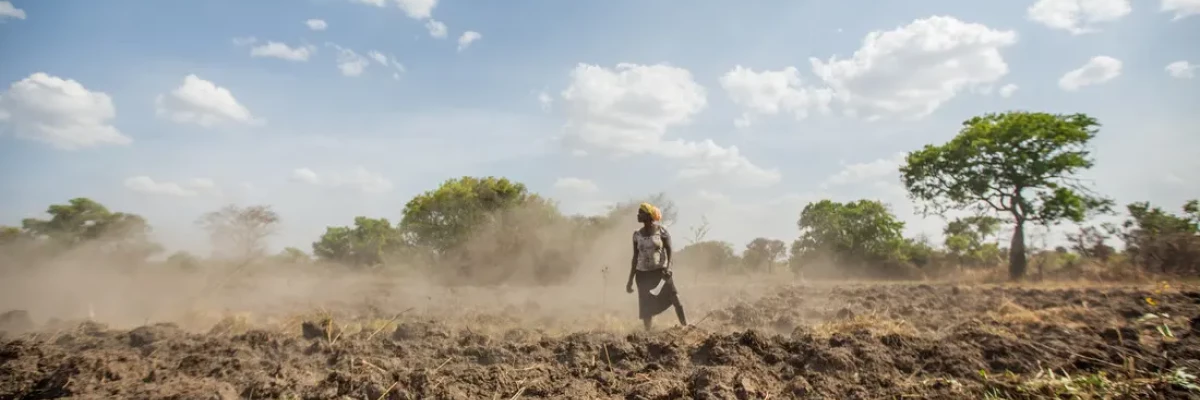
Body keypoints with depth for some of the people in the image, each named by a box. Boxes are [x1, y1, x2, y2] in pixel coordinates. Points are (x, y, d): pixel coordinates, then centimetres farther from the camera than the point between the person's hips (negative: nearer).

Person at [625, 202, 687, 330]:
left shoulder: (662, 231, -4)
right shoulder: (637, 234, 6)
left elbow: (669, 251, -6)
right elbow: (635, 257, 11)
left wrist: (668, 268, -23)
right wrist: (630, 279, 10)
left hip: (660, 271, -3)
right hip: (643, 274, 3)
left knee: (675, 299, -13)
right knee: (646, 307, 1)